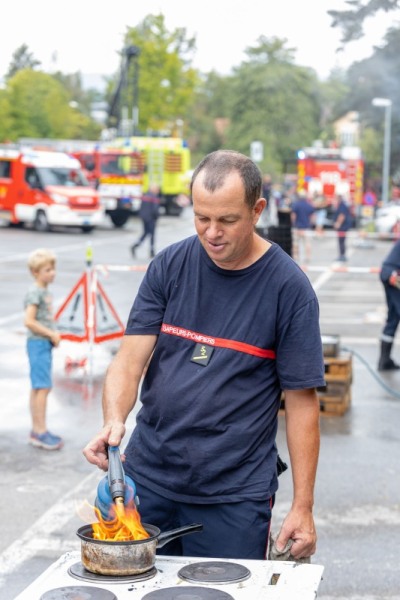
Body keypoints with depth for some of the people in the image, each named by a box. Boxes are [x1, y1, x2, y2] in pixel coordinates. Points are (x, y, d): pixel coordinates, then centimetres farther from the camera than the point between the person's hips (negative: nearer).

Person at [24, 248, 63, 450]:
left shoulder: (46, 291, 13)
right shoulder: (34, 292, -14)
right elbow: (29, 321, -21)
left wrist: (54, 335, 6)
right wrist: (51, 334, -15)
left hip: (45, 344, 9)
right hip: (38, 343, -9)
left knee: (38, 388, 12)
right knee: (43, 387, -10)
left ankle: (36, 430, 17)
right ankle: (41, 432, -7)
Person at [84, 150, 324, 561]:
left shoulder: (288, 287, -7)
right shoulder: (169, 266, 1)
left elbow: (301, 400, -6)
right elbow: (130, 358, -3)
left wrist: (303, 506, -8)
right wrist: (114, 421, -23)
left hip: (233, 496, -3)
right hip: (146, 477, 3)